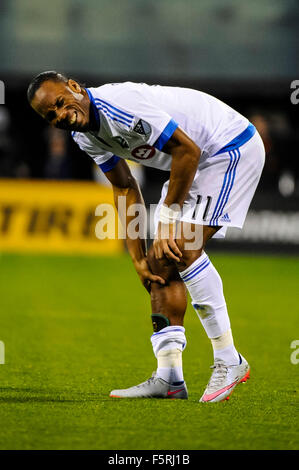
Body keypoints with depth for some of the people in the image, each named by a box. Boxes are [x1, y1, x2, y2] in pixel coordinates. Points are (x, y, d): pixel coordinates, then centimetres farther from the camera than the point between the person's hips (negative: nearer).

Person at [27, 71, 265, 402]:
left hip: (232, 147, -9)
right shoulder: (85, 134, 0)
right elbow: (125, 188, 11)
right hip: (198, 162, 10)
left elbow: (188, 150, -26)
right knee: (160, 261, 2)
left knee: (182, 247, -21)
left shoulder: (119, 104, -30)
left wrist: (168, 217, -19)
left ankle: (229, 361, -13)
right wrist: (137, 257, 7)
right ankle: (169, 378, 4)